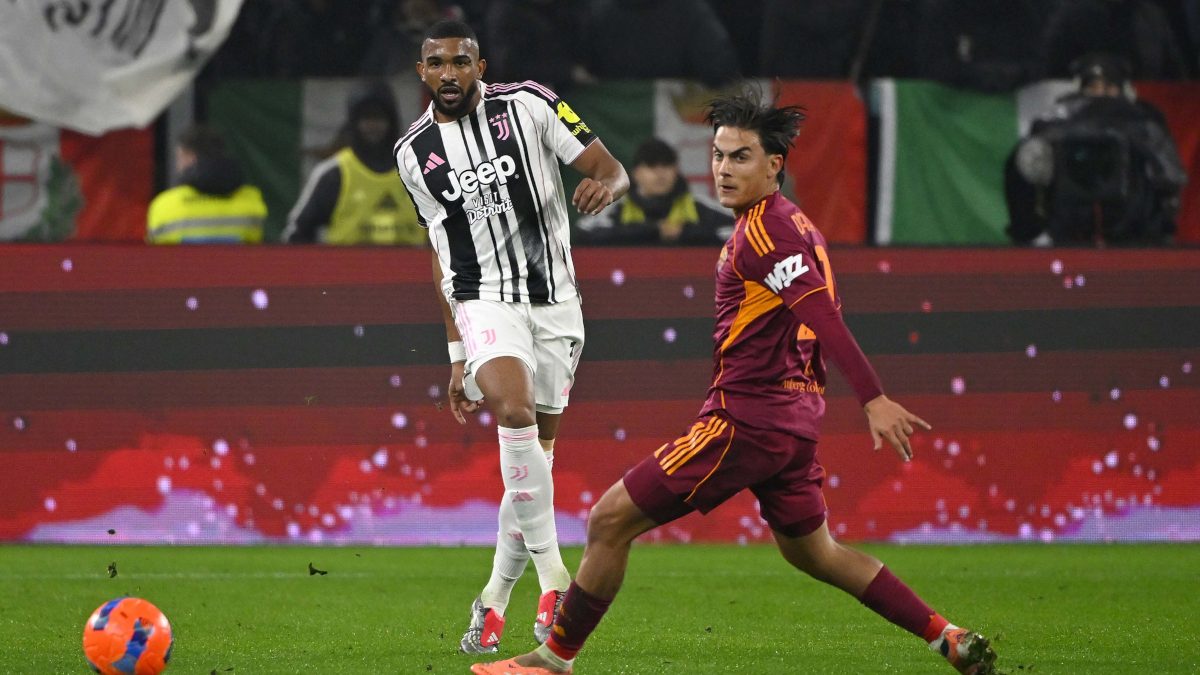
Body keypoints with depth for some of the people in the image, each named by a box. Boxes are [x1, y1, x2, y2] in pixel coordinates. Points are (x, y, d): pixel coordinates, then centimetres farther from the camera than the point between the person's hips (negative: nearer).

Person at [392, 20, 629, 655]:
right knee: (514, 407, -28)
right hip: (485, 301, 0)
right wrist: (457, 353, 12)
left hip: (555, 302, 0)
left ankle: (494, 601, 16)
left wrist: (604, 185, -28)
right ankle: (553, 578, -25)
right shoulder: (414, 153, 5)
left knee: (536, 451, 2)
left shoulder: (528, 105, -4)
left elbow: (610, 168, -2)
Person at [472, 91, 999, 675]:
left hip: (746, 419, -10)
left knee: (610, 520, -5)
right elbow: (816, 315, 23)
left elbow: (821, 312, -25)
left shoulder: (763, 228, -15)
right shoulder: (793, 223, 14)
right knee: (811, 552, 24)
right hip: (793, 417, 10)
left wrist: (874, 399, -33)